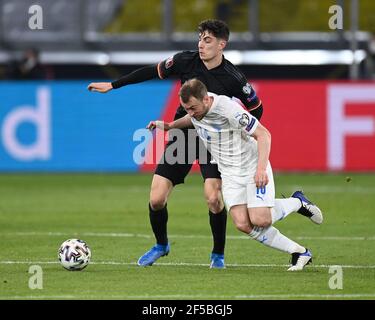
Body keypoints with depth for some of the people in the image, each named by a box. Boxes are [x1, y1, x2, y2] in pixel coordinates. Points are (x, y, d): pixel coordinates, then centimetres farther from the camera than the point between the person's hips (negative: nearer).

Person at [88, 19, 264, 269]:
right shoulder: (186, 61, -8)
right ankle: (161, 245, 25)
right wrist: (112, 85, 10)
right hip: (182, 135, 3)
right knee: (156, 200, -5)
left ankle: (218, 255, 0)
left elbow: (256, 108, -1)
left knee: (213, 197, -23)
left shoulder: (233, 78, -15)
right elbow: (152, 72, 6)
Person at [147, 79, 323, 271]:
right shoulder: (195, 106, -6)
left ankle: (297, 202, 13)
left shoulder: (229, 109, -28)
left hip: (253, 167, -6)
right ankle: (299, 252, -3)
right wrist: (169, 126, 13)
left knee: (259, 220, -19)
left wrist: (261, 168, -31)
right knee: (243, 224, -13)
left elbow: (263, 134, -23)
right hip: (230, 174, 6)